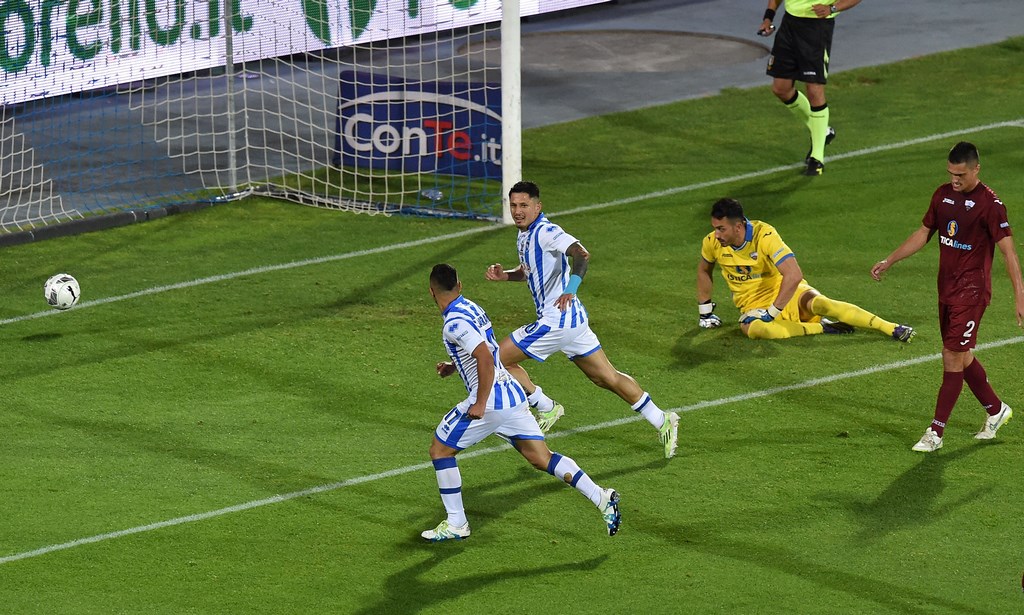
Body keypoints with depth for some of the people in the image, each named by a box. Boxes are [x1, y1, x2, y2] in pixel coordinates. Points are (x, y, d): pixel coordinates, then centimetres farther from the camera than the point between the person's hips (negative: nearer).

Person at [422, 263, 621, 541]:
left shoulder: (455, 322, -15)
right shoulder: (472, 308, 13)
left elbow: (486, 357, -26)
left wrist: (480, 404, -23)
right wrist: (454, 365, 32)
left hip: (490, 402, -9)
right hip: (513, 394, 9)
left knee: (439, 449, 7)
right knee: (542, 458, 8)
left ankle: (455, 524, 11)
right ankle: (602, 499, -4)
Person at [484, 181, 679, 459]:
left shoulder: (545, 232, -15)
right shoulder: (525, 234, 14)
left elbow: (581, 253, -32)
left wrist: (570, 289, -46)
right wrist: (505, 275, 11)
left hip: (557, 319, -10)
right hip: (573, 319, 10)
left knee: (500, 358, -1)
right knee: (608, 378, 13)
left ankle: (546, 407, 9)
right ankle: (662, 421, 16)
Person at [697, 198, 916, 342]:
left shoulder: (764, 236, -23)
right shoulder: (712, 243, -8)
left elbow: (794, 275, -29)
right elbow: (703, 270, 16)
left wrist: (772, 313, -27)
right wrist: (705, 310, 17)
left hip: (787, 295, -3)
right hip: (754, 307, 3)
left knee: (819, 303, -34)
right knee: (754, 329, -34)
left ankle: (892, 328, -30)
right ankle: (823, 328, -20)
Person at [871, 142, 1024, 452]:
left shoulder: (989, 203, -15)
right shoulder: (943, 195, 6)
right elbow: (923, 233, 19)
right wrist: (889, 261, 15)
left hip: (971, 292, -7)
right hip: (947, 287, 7)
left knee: (953, 357, -7)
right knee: (961, 357, 14)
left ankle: (936, 432, -4)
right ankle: (996, 409, 34)